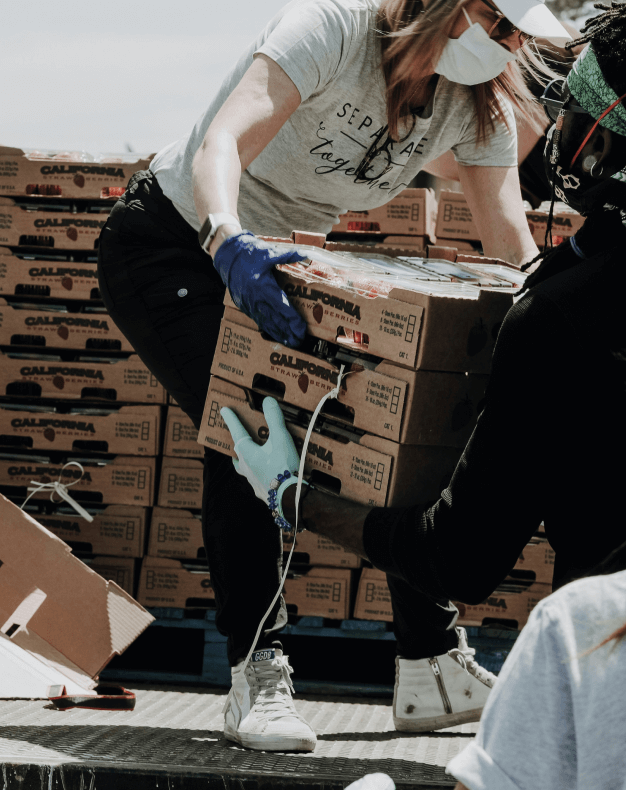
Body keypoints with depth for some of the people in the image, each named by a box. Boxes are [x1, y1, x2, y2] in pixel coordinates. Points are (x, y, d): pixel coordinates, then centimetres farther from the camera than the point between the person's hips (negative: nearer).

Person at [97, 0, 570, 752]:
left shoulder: (480, 105, -9)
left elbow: (512, 241, -13)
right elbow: (222, 141, -42)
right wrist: (228, 242, -61)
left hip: (275, 259, 7)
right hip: (173, 238, -7)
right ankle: (257, 677, -21)